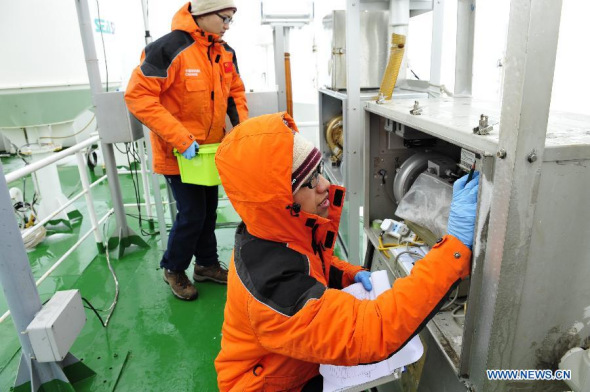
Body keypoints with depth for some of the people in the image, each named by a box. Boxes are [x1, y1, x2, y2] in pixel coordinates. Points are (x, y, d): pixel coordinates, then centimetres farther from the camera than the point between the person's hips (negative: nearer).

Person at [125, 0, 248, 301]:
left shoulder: (225, 53, 4)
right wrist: (180, 138, -27)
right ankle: (173, 269, 24)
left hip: (212, 149, 7)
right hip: (178, 153, -7)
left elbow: (235, 91, 15)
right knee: (191, 214, -2)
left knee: (208, 210, 16)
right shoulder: (169, 48, -19)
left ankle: (207, 264, 36)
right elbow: (138, 96, -22)